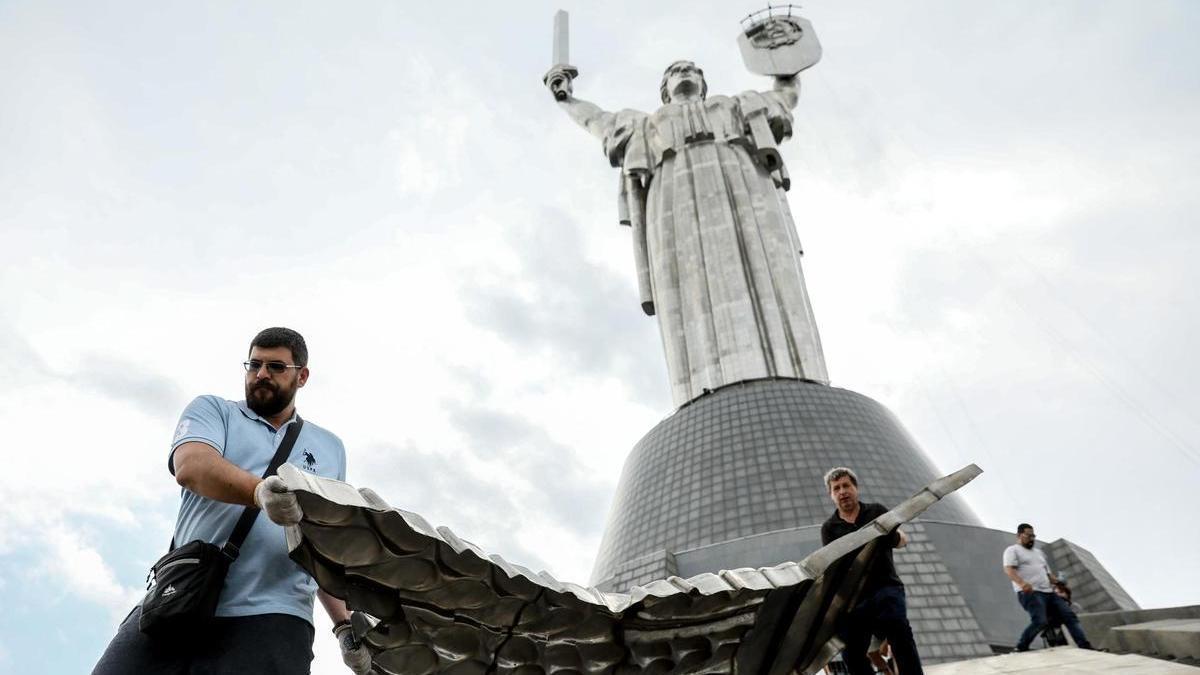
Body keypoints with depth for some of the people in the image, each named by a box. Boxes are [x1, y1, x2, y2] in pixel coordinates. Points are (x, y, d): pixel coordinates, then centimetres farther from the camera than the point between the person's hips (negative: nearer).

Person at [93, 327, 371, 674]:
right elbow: (191, 466, -10)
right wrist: (261, 491, -29)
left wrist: (345, 624, 9)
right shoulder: (212, 410, 13)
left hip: (270, 619, 0)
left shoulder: (330, 449, 19)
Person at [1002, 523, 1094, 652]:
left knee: (1069, 616, -3)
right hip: (1030, 593, -8)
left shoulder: (1038, 552, 30)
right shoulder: (1012, 551, 4)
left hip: (1048, 593, 8)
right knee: (1040, 621, -25)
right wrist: (1021, 583, -31)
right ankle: (1021, 648, -13)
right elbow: (1009, 569, -12)